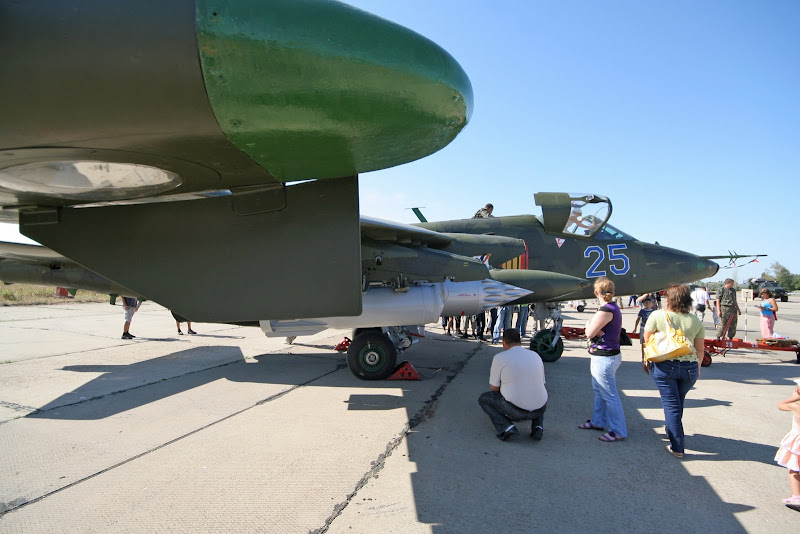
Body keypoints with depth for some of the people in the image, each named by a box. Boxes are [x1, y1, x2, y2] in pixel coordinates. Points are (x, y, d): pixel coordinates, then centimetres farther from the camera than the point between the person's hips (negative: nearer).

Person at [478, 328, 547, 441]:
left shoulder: (499, 357, -5)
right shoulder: (536, 355, 8)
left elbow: (494, 388, 2)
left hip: (514, 410, -4)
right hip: (539, 410, 5)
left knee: (483, 398, 18)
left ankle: (507, 428, -1)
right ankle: (537, 427, 15)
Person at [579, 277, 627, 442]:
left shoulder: (606, 310, -23)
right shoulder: (614, 307, 9)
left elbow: (589, 333, -17)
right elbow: (592, 331, 8)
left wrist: (590, 323, 1)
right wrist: (595, 328, -13)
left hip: (604, 358, -11)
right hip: (607, 356, 11)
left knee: (610, 395, -1)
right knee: (599, 391, 22)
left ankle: (618, 431, 8)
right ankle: (598, 421, 35)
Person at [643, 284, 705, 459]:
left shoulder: (658, 316, -6)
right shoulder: (696, 321, 4)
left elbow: (647, 341, -2)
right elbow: (699, 349, 9)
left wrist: (644, 360, 12)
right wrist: (698, 367, 23)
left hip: (664, 366, -3)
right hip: (689, 367, 3)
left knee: (671, 404, 2)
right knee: (678, 403, 22)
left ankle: (677, 447, 3)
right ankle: (671, 431, 41)